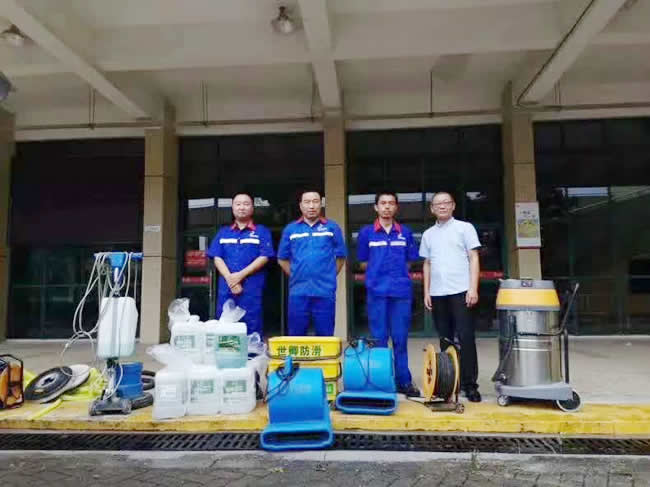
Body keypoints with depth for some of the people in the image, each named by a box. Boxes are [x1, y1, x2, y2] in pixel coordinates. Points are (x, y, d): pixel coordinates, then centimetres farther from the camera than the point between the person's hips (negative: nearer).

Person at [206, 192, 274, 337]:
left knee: (252, 332, -2)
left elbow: (264, 257, -3)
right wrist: (230, 279, -10)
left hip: (252, 290, -3)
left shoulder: (262, 231, 7)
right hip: (226, 289, 3)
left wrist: (240, 275, -12)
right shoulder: (223, 232, 16)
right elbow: (217, 258, 6)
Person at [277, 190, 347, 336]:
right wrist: (297, 276, 8)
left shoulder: (332, 227, 4)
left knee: (325, 336, 7)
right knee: (296, 336, 8)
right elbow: (282, 259, 13)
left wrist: (328, 277, 5)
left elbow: (340, 257, 8)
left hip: (325, 291, -1)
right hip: (298, 292, 1)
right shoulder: (290, 229, 7)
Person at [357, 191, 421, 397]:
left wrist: (397, 273, 3)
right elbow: (363, 263, 10)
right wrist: (379, 273, 3)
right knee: (379, 338, 5)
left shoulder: (405, 232, 8)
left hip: (402, 291, 1)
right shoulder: (366, 232, 5)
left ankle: (404, 381, 14)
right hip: (377, 291, -1)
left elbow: (410, 262, 14)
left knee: (400, 338, 5)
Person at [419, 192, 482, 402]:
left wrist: (473, 288, -10)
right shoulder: (428, 234, 15)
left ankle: (469, 384, 3)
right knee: (445, 340, 9)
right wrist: (426, 292, 9)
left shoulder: (465, 228, 4)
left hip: (460, 291, -4)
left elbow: (474, 259, -1)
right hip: (437, 294, 4)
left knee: (466, 338, -4)